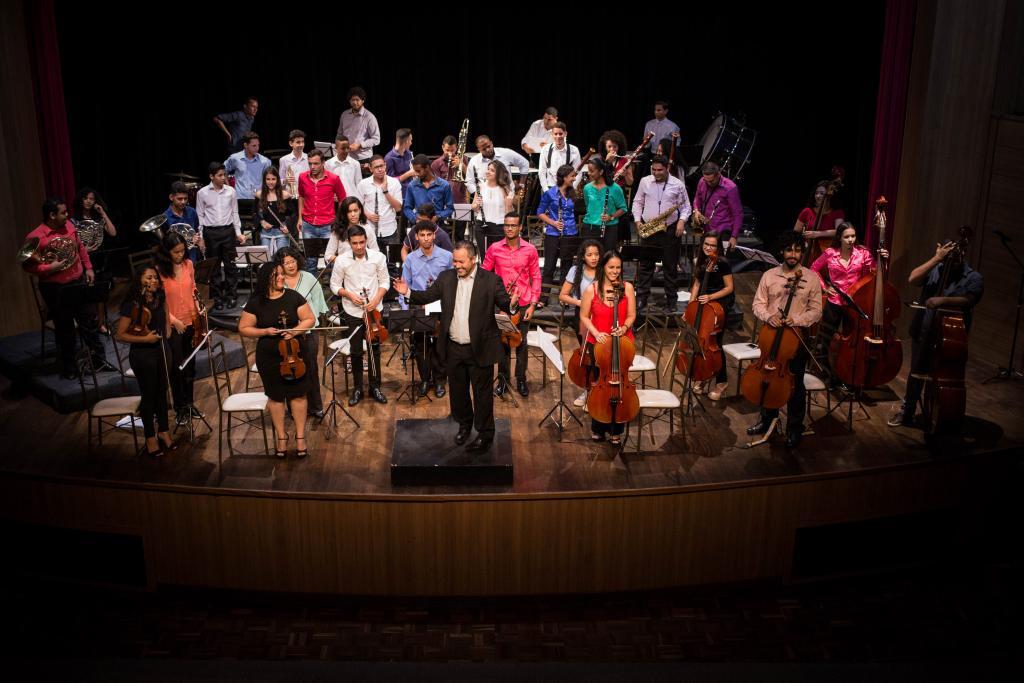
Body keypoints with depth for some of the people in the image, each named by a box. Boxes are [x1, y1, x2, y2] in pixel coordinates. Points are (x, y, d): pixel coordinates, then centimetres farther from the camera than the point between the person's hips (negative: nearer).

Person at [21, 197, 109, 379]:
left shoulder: (69, 225, 0)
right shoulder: (35, 237, -17)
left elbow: (80, 247, 15)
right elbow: (28, 265, -13)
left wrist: (88, 268, 11)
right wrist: (50, 268, -23)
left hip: (79, 283, 5)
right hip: (56, 290, -5)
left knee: (90, 322, 13)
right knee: (64, 329, 7)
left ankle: (99, 360, 26)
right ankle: (69, 367, 22)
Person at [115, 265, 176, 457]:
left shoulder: (158, 300, 1)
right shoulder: (133, 305, -17)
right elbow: (121, 335, -16)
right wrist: (144, 339, -22)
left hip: (160, 351, 6)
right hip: (142, 355, -6)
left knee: (162, 392, 15)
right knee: (148, 395, 5)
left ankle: (163, 431, 31)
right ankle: (150, 437, 21)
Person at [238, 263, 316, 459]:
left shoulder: (293, 296, -5)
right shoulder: (255, 302, -6)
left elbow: (309, 319, -1)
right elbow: (243, 329, 0)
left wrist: (295, 331, -18)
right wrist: (265, 331, -16)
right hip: (269, 358, 0)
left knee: (298, 395, 4)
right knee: (276, 397, 10)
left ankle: (300, 437, 17)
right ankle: (281, 437, 25)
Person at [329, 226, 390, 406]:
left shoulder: (378, 257, -9)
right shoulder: (341, 260, -10)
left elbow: (384, 282, -1)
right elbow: (335, 285, 0)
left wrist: (376, 300, -15)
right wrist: (349, 295, -17)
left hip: (374, 311, 1)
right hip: (352, 312, 0)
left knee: (375, 350, 10)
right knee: (355, 352, 9)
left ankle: (375, 387, 25)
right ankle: (357, 389, 23)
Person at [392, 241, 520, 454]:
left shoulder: (491, 280, -10)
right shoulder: (446, 278, 2)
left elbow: (504, 304, -11)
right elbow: (428, 295, 4)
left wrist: (511, 305, -34)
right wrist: (408, 292, -12)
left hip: (480, 349, -4)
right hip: (453, 348, 4)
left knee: (482, 393, 6)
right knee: (457, 390, 19)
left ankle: (485, 434, 21)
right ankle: (464, 424, 41)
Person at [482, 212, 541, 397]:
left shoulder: (530, 250, -2)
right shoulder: (494, 248, -2)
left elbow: (536, 277, 2)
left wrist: (533, 304, -3)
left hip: (523, 305, 0)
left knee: (521, 342, 8)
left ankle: (521, 379, 23)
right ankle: (503, 379, 22)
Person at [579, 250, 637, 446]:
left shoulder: (627, 288, -3)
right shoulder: (591, 289, -5)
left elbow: (631, 315, 3)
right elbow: (584, 316, 2)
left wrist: (624, 327, -17)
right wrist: (596, 333, -13)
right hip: (597, 343, 0)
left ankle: (616, 430, 18)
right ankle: (598, 427, 27)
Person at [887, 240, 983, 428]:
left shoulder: (974, 278, -4)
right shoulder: (935, 270, 1)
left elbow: (969, 301, -20)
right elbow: (913, 279, -14)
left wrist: (943, 300, -34)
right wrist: (936, 259, -17)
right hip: (923, 333, 2)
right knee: (917, 374, 13)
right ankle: (906, 412, 27)